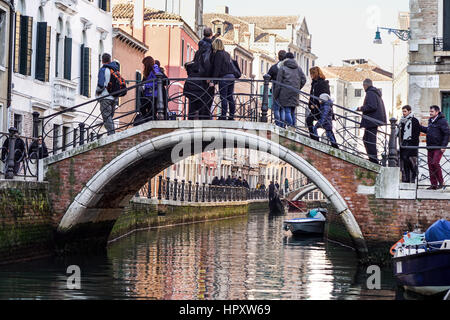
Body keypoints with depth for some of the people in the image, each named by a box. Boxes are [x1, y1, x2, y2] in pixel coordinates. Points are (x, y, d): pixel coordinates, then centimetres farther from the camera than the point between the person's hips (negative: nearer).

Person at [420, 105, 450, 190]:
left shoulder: (442, 121, -10)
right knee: (430, 165, 5)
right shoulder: (430, 121, 14)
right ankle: (434, 184, 10)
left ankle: (441, 182, -4)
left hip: (438, 147, -8)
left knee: (435, 163, -17)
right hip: (430, 147, 8)